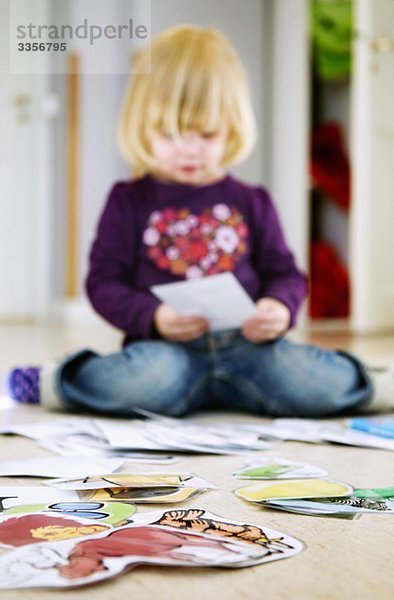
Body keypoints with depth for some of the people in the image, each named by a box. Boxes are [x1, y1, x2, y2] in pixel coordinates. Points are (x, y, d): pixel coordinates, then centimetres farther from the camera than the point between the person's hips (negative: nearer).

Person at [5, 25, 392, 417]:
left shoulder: (251, 203, 16)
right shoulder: (129, 201, 9)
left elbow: (284, 273, 16)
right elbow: (104, 282, 4)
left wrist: (280, 308, -8)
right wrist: (152, 317, -15)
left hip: (248, 344, 2)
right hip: (166, 349, -1)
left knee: (324, 383, -27)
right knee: (148, 378, -38)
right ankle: (49, 383, -14)